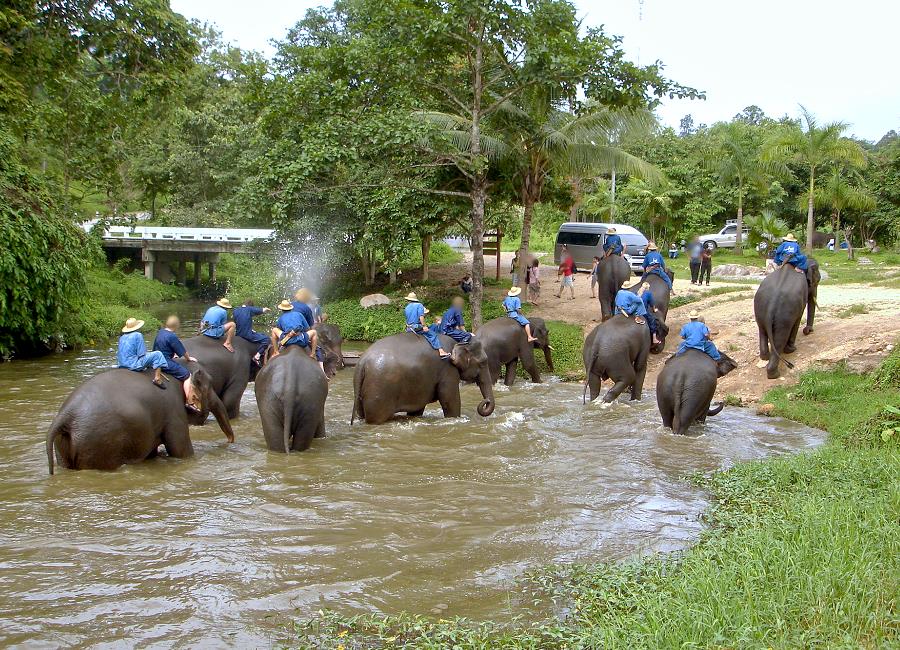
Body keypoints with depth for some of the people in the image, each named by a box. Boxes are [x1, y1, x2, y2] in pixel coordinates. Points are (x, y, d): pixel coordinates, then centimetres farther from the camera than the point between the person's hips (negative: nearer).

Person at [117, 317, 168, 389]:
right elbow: (141, 354, -12)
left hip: (121, 365, 8)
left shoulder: (122, 337, 13)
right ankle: (157, 379, -13)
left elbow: (118, 353, 20)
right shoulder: (138, 335, -7)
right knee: (157, 354, -4)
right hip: (132, 365, -8)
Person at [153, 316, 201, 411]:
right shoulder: (172, 337, -18)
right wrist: (188, 358, 9)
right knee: (187, 376, -8)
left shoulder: (160, 332, 8)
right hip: (166, 363, -10)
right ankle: (190, 402, -14)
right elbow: (183, 352, -10)